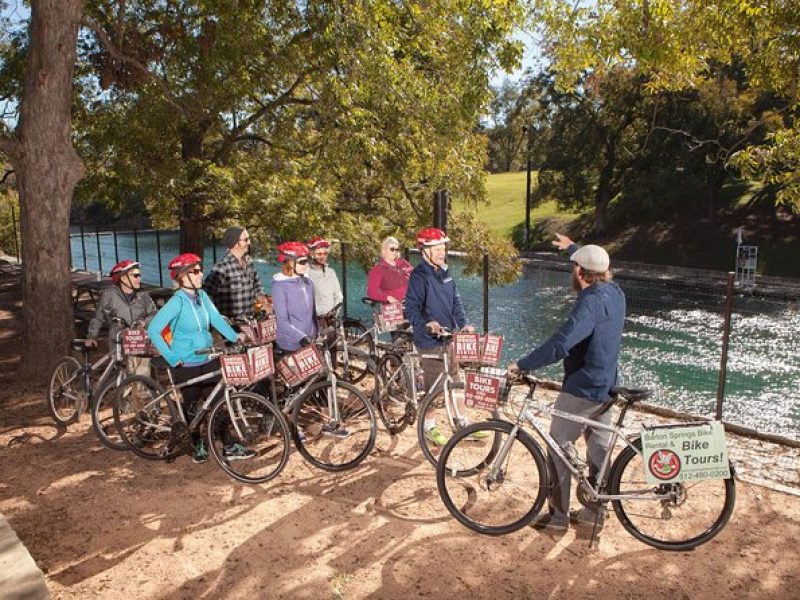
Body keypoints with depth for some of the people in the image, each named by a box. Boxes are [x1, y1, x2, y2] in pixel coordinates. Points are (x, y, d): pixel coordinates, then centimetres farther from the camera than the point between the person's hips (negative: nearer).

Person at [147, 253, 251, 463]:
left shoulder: (202, 295, 1)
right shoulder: (177, 301, -18)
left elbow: (216, 318, -2)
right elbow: (153, 330, -22)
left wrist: (234, 336, -14)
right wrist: (171, 357, -20)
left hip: (208, 360, 5)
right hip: (186, 365, -5)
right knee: (191, 407, 12)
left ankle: (229, 448, 16)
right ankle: (198, 446, 32)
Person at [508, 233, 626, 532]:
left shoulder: (590, 303, -26)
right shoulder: (614, 291, 2)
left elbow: (559, 345, -35)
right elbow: (597, 267, 26)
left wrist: (521, 364, -25)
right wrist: (571, 247, 40)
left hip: (581, 389, -9)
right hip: (605, 385, 9)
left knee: (558, 447, 4)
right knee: (598, 446, 17)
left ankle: (558, 515, 13)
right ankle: (595, 510, 30)